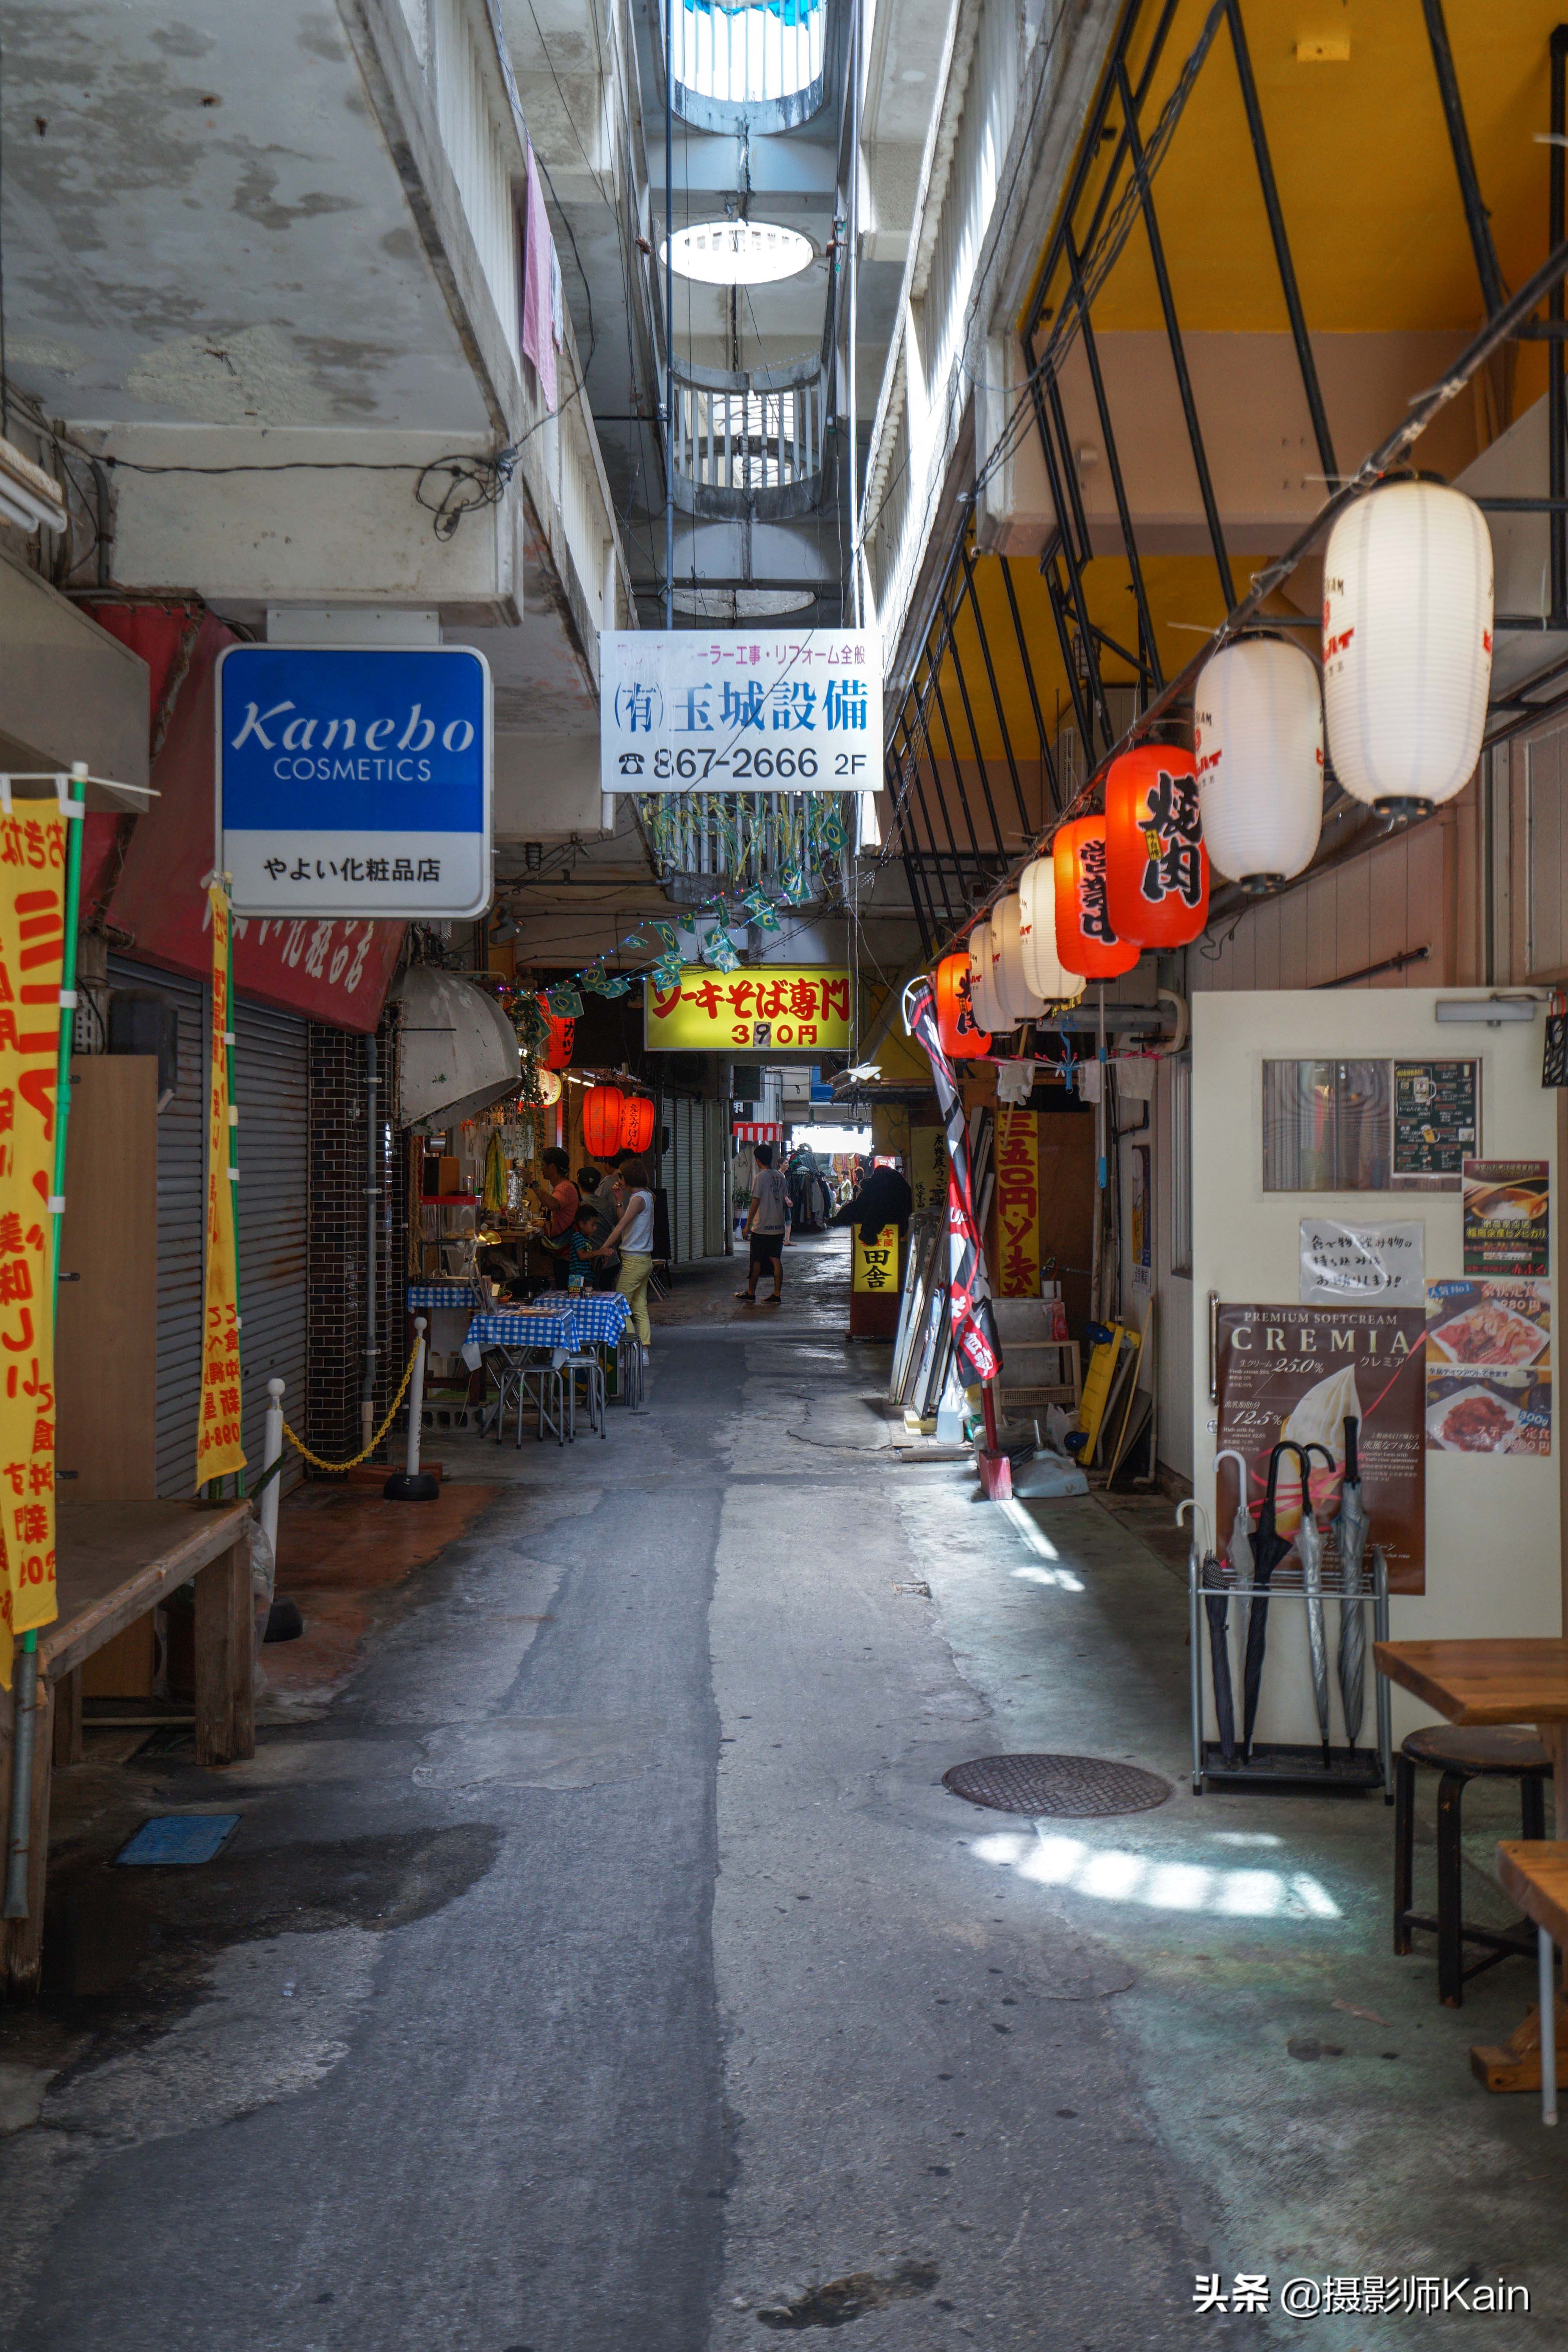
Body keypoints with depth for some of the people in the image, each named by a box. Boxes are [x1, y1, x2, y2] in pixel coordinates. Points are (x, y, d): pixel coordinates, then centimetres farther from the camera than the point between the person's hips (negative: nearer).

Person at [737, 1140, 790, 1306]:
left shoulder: (760, 1177, -12)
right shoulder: (780, 1177, 8)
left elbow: (756, 1202, -13)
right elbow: (784, 1200, 13)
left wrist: (748, 1224, -6)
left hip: (762, 1228, -6)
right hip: (779, 1227, 6)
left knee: (756, 1261, 4)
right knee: (776, 1260, 5)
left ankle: (751, 1293, 13)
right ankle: (777, 1295, 3)